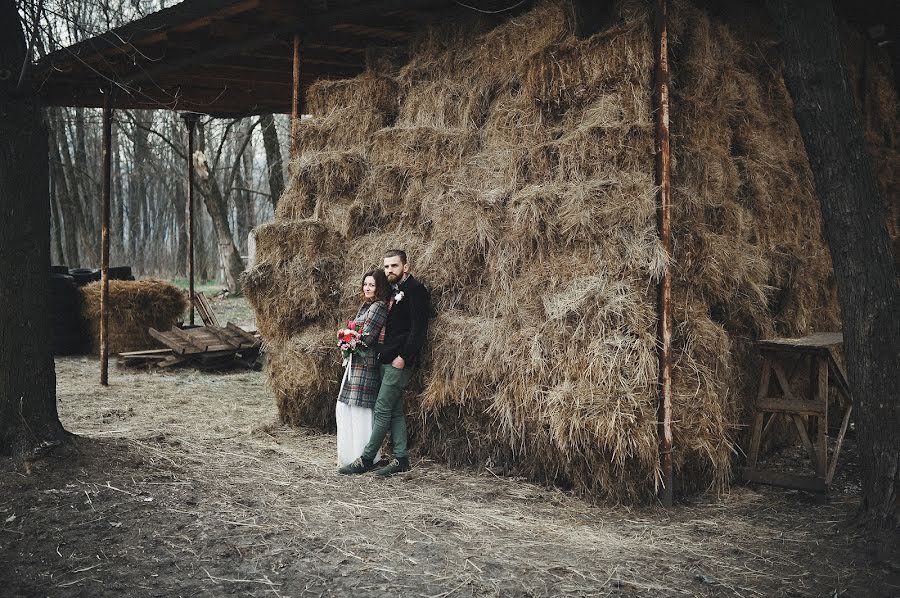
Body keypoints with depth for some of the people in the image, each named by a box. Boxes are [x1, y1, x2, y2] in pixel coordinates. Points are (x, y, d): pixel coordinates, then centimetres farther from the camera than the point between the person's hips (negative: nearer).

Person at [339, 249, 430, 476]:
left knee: (382, 409, -5)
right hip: (386, 359, 9)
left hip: (399, 361, -9)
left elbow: (418, 328, -16)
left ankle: (366, 459, 0)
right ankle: (401, 459, 14)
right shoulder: (394, 290, 18)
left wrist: (403, 357, -18)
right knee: (395, 410, 10)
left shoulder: (415, 290, -10)